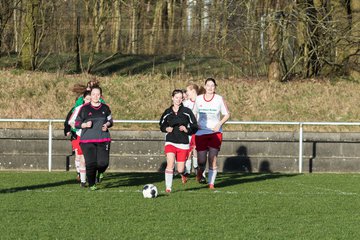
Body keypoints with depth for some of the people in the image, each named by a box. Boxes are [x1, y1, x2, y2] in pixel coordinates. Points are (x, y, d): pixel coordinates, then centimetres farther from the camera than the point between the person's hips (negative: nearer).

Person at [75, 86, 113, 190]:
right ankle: (91, 185, 14)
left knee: (103, 163, -10)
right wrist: (85, 125, -15)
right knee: (90, 163, -8)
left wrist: (107, 125, -2)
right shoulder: (84, 108, 1)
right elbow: (77, 124, 4)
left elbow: (110, 121, 21)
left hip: (103, 139, 2)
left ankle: (100, 172, 28)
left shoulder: (105, 108, 9)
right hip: (87, 140, -2)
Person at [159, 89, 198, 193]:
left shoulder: (187, 112, -1)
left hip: (183, 143, 0)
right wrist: (166, 129, -3)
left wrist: (186, 129, -16)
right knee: (170, 164, -21)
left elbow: (194, 127, 2)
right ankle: (168, 187, -17)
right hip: (170, 142, 1)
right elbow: (161, 125, 19)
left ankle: (183, 174, 40)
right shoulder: (167, 112, 6)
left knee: (180, 169, 2)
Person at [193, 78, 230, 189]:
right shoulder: (198, 99, 5)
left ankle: (211, 183, 1)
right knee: (201, 161, -1)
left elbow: (227, 114, 5)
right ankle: (200, 171, 33)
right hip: (201, 133, 1)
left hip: (215, 133, -1)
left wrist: (219, 124, -10)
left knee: (213, 159, -8)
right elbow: (194, 113, 17)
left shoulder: (219, 99, 0)